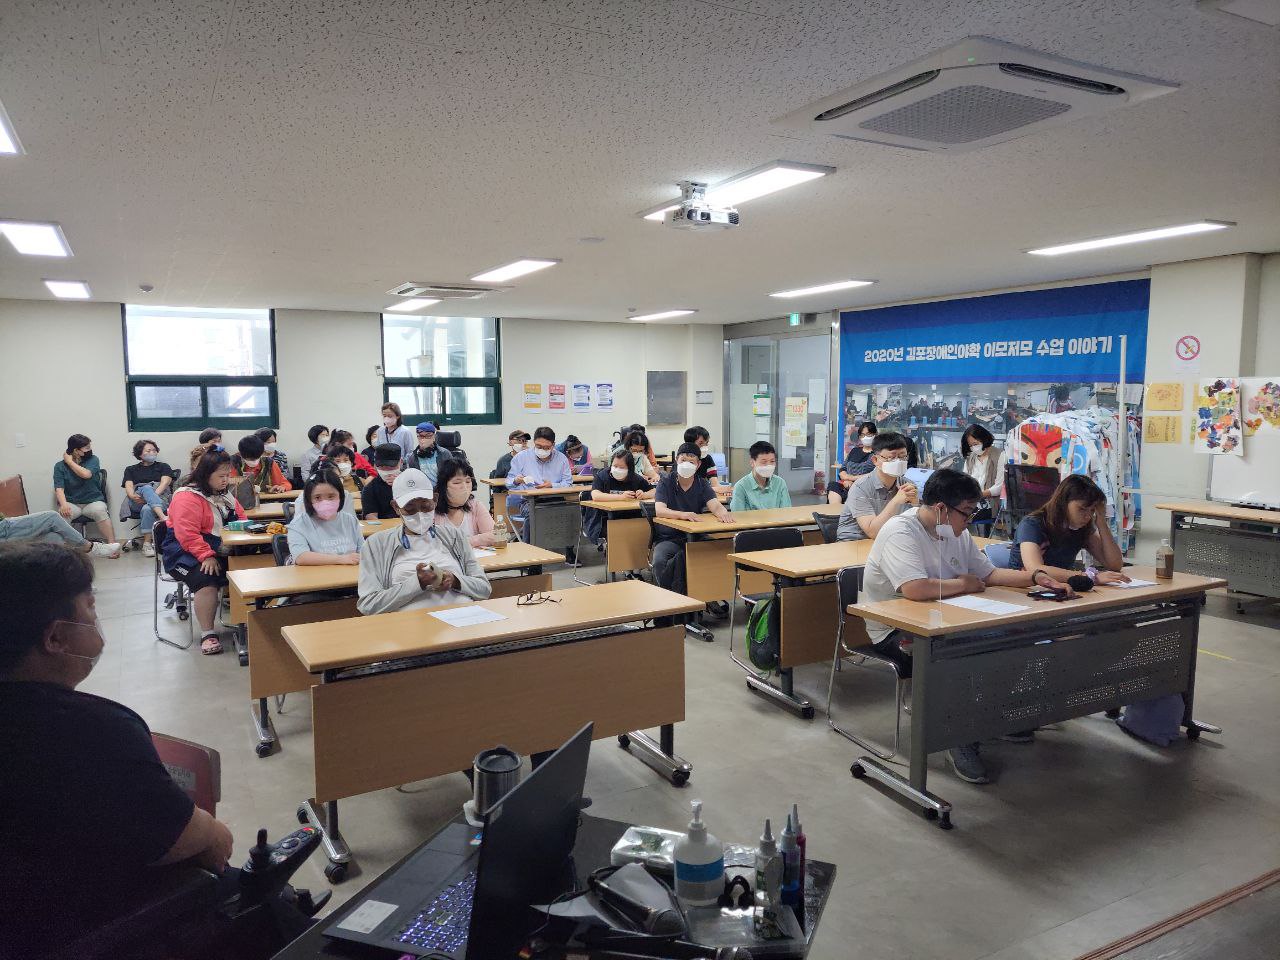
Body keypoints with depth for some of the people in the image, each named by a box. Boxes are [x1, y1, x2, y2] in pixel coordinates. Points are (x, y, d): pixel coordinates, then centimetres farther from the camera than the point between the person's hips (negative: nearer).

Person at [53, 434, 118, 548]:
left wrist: (69, 462, -5)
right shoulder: (60, 466, 5)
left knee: (101, 512, -33)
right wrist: (63, 504, -26)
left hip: (93, 501, 0)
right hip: (71, 503, 1)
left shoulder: (93, 460, 5)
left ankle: (112, 545, -37)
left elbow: (86, 474, -16)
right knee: (62, 514, -33)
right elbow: (59, 488, -8)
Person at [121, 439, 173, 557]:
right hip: (137, 502, 0)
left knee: (147, 509, -38)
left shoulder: (163, 467, 23)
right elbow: (128, 486, 9)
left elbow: (165, 483, 3)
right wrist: (132, 496, -16)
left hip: (161, 497, 0)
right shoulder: (131, 470, 27)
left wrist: (152, 496, -16)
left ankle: (147, 543, -45)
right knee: (147, 488, -37)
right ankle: (163, 517, -56)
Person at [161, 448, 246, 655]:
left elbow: (240, 516, 24)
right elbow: (188, 535, -21)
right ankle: (207, 634, -23)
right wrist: (206, 556, -29)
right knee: (206, 578, -34)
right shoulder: (187, 497, -13)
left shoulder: (224, 494, 13)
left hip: (220, 549, 7)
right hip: (187, 551, -7)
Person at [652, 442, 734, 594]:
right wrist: (682, 515, -39)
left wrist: (722, 513, -37)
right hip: (668, 538, -2)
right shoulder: (666, 482, -1)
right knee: (659, 562, -34)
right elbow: (659, 510, -18)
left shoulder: (702, 485, 8)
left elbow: (715, 505, -11)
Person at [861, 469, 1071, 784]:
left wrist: (1036, 578, -1)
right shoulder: (900, 532, -21)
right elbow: (916, 589, -35)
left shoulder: (956, 532, 9)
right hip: (895, 631, -8)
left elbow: (989, 573, 15)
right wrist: (963, 584, -17)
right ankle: (961, 742, -12)